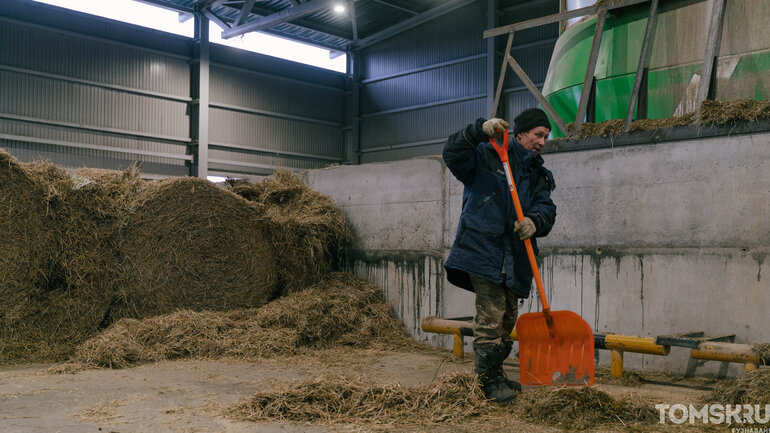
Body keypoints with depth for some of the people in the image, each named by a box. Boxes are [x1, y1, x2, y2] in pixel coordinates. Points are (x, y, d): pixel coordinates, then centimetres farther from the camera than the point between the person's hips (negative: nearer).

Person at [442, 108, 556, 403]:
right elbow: (453, 154, -11)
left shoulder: (539, 177, 20)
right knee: (491, 316, -10)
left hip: (514, 258, 7)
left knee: (508, 317, 14)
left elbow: (546, 209, 4)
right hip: (483, 248, -7)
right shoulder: (488, 155, 3)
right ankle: (490, 382, 0)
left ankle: (496, 375, 28)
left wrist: (535, 221, -20)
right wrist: (480, 130, -25)